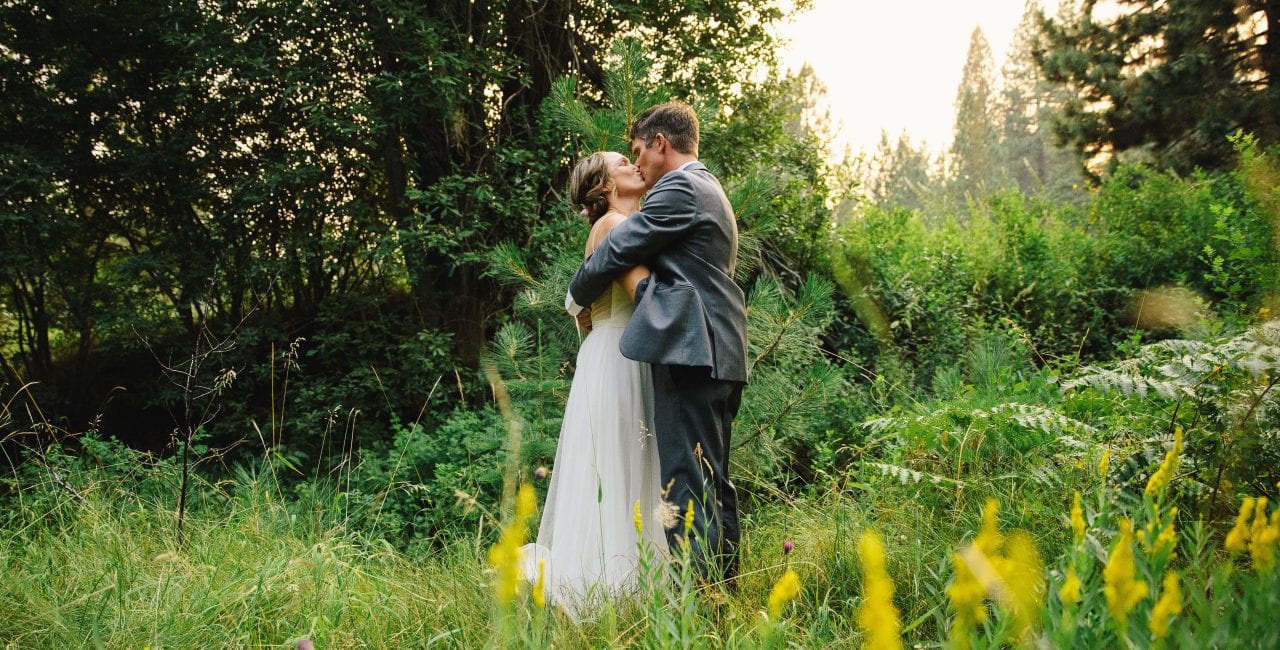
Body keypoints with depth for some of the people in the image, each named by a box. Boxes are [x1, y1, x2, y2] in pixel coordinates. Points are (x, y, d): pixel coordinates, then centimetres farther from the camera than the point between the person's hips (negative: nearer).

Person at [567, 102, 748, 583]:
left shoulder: (680, 189, -7)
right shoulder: (708, 189, 25)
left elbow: (618, 250, -4)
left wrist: (577, 297, 12)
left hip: (689, 351, -10)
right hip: (717, 354, 10)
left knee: (688, 485, -11)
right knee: (713, 483, 12)